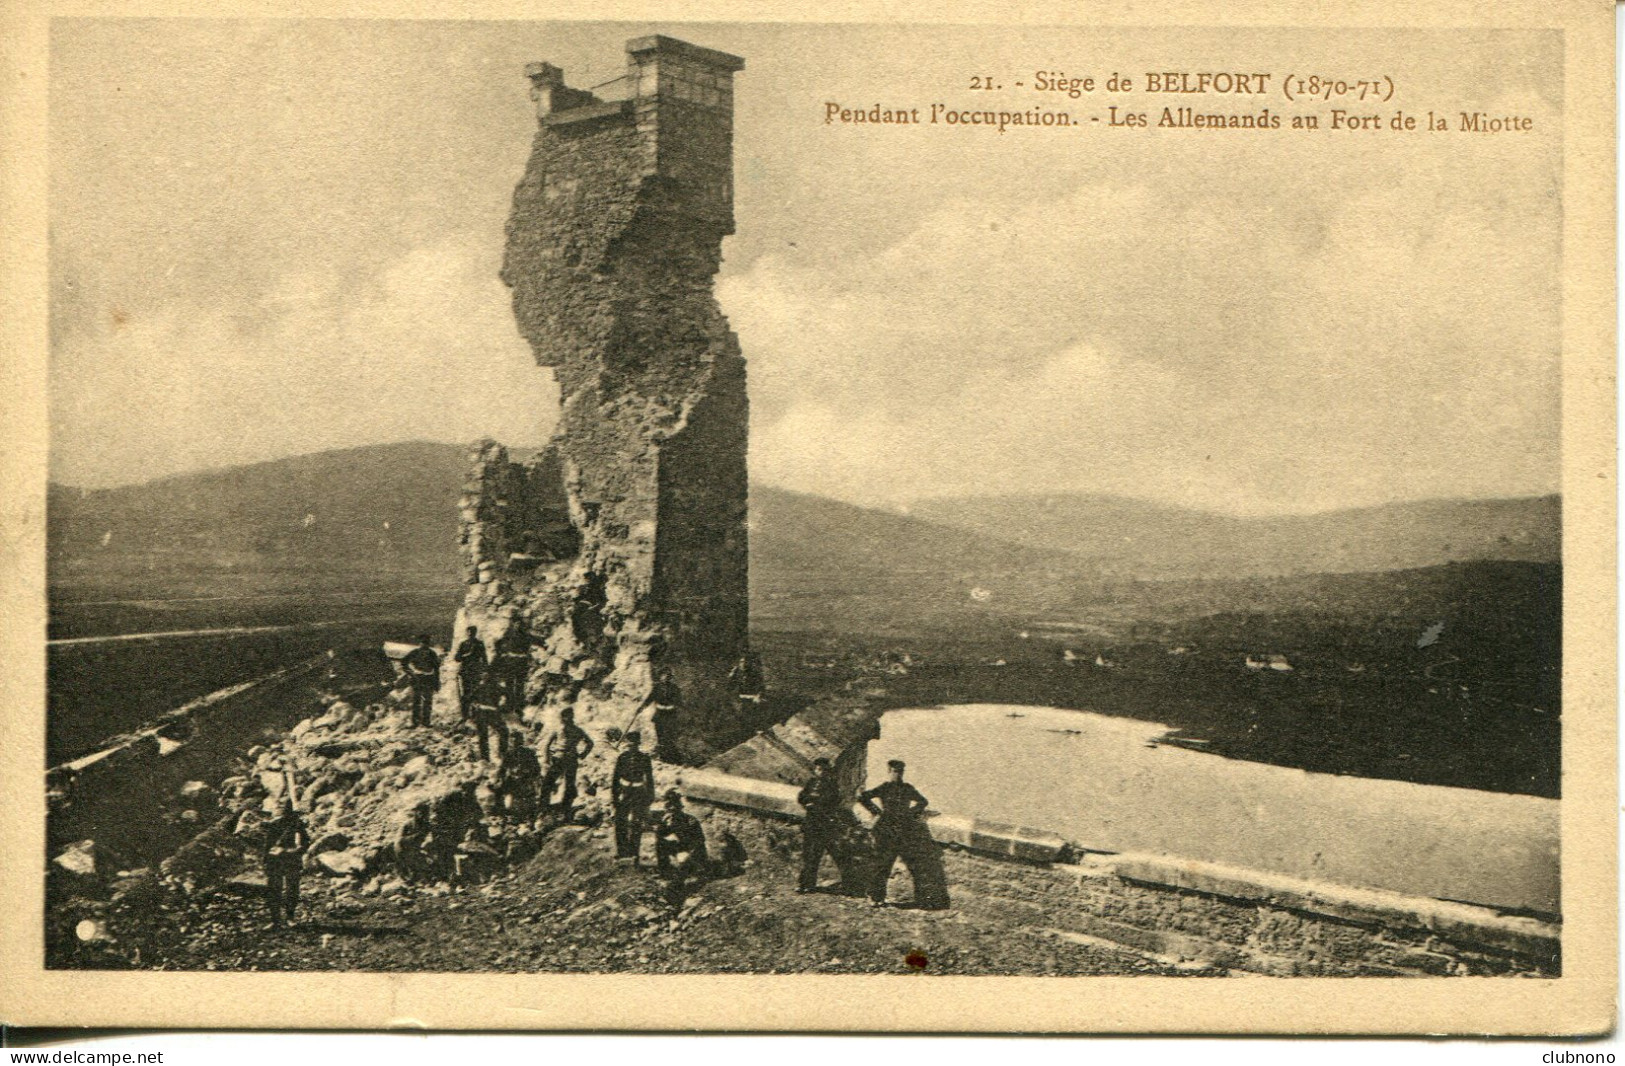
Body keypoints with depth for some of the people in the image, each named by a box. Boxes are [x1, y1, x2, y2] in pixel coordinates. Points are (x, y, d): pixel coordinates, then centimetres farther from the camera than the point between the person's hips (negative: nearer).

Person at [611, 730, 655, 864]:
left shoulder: (644, 758, -4)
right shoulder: (622, 757, -2)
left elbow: (649, 778, 3)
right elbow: (615, 777, 4)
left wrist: (650, 796, 4)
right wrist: (614, 794, 3)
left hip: (639, 793, -2)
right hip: (624, 791, 2)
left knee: (636, 824, -1)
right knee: (620, 821, 5)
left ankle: (634, 853, 8)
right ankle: (623, 850, 19)